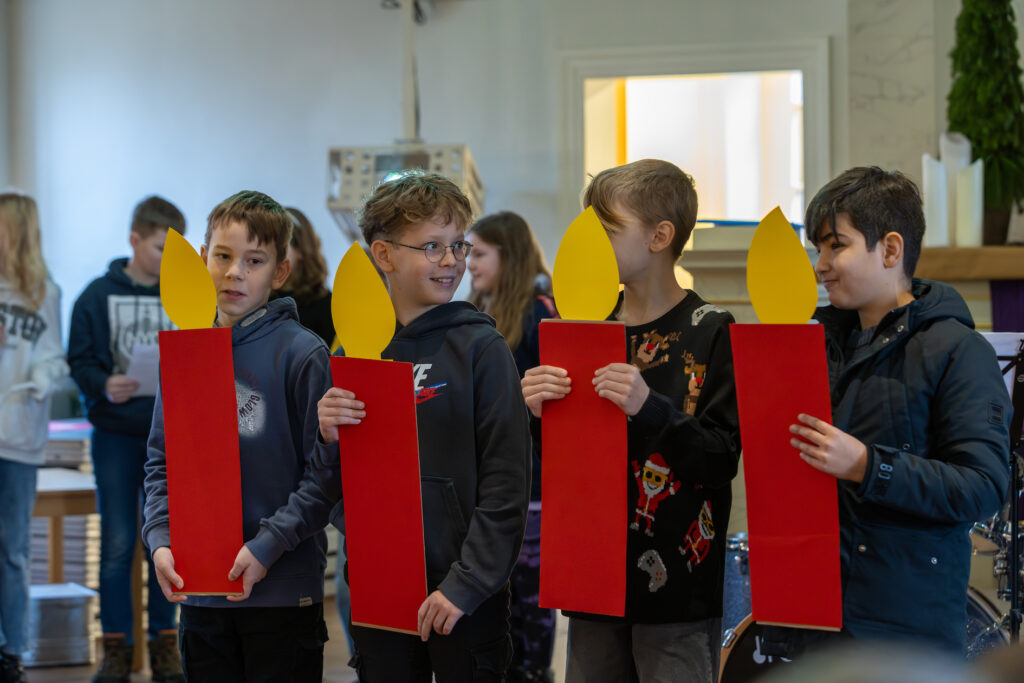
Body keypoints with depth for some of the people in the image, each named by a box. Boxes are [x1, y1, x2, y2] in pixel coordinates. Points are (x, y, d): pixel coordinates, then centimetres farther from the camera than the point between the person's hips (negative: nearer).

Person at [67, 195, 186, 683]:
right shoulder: (98, 296, 1)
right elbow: (79, 360, -1)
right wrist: (105, 386, -20)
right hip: (116, 436, -2)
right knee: (117, 544, -1)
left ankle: (165, 643, 14)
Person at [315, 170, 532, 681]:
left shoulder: (480, 348, -5)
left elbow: (505, 485, -9)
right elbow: (334, 493, 11)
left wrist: (464, 583, -15)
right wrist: (330, 442, -9)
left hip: (465, 600, -3)